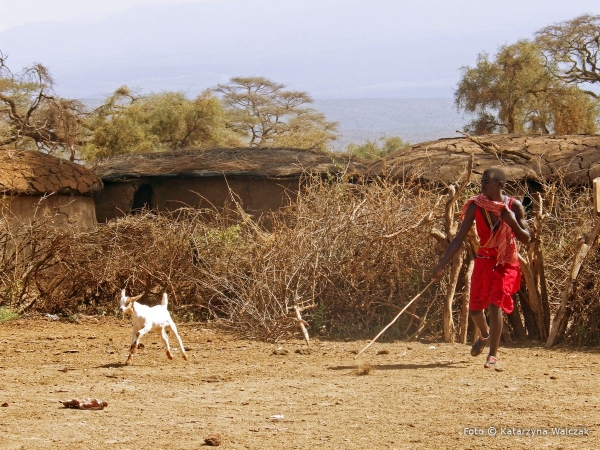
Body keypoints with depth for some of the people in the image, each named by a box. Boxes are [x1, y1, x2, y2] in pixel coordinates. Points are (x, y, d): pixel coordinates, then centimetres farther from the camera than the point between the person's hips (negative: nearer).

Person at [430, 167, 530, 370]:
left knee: (495, 304, -18)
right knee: (475, 308, 7)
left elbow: (526, 239, -8)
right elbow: (459, 238, -9)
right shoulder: (476, 206, -10)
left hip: (507, 263, -3)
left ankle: (493, 355, -12)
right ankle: (485, 335, 42)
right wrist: (441, 265, -15)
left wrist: (513, 223, -27)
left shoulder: (514, 206, -13)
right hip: (484, 261, 3)